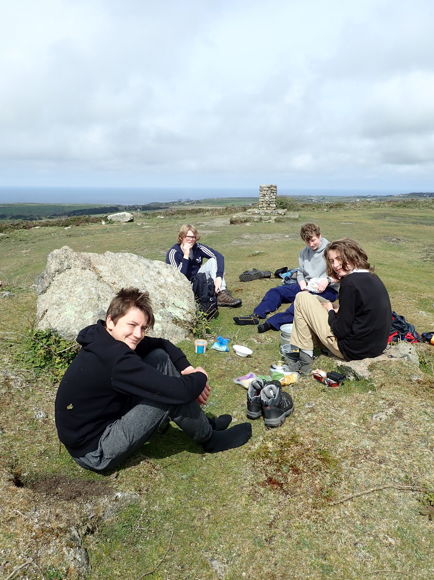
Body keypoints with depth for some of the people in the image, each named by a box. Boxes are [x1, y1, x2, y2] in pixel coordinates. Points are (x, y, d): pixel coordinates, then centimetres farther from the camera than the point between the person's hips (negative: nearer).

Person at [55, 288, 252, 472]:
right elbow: (179, 392, -32)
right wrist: (200, 377, -10)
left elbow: (163, 344, 9)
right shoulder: (115, 359, -32)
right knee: (171, 393, -21)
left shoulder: (105, 340, -3)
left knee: (160, 357, -1)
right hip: (94, 452, -9)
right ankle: (209, 439, 8)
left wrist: (187, 369, -6)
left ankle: (202, 422, 12)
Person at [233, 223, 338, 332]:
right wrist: (303, 285, -8)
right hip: (307, 286, 7)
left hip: (328, 289, -7)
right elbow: (300, 273, 14)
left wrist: (327, 280, -27)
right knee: (276, 291, -9)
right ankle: (256, 316, -25)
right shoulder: (304, 252, 13)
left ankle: (274, 322, -54)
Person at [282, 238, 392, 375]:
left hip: (352, 350, -9)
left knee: (302, 298, -2)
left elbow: (341, 330, -19)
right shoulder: (373, 278, 6)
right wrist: (337, 311, 10)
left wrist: (330, 311, 0)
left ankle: (302, 352, 10)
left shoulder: (350, 283, -21)